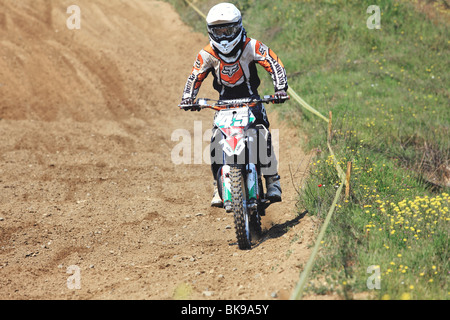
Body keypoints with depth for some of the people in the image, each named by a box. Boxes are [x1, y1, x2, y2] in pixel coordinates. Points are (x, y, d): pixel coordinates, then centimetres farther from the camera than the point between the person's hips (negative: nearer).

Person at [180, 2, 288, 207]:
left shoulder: (252, 47, -12)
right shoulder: (207, 55, -6)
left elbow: (275, 65, -14)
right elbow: (195, 77, -1)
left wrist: (280, 88, -30)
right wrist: (187, 98, -19)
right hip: (224, 102, 2)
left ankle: (273, 181, -12)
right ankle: (219, 187, -4)